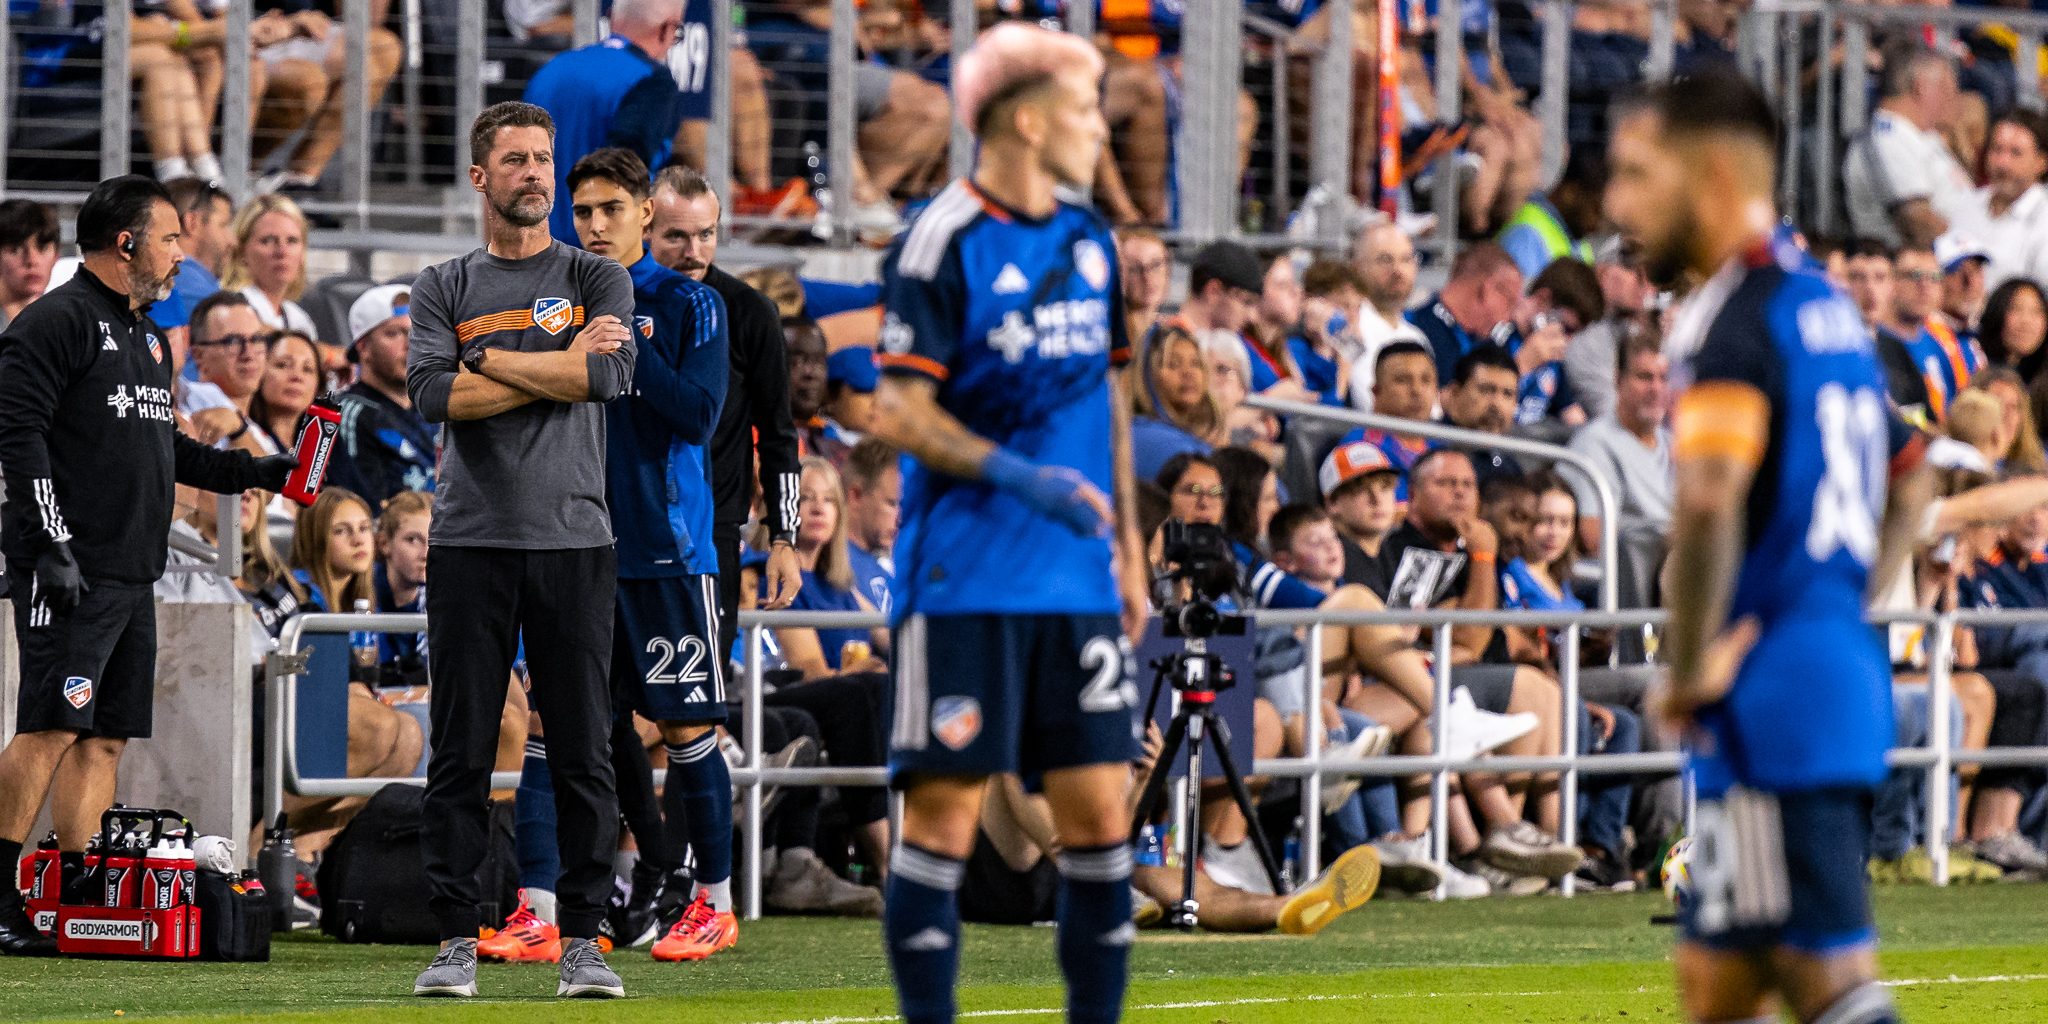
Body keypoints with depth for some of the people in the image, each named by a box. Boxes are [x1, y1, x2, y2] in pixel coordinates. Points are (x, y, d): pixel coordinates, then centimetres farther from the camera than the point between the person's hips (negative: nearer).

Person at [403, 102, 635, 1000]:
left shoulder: (598, 279, 10)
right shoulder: (444, 288, 10)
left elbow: (610, 374, -10)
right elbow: (434, 394, -7)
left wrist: (490, 361, -5)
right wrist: (560, 364, -7)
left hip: (573, 540, 0)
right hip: (470, 544, 0)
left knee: (583, 750, 0)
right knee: (461, 752, -1)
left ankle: (583, 940, 4)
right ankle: (456, 940, 3)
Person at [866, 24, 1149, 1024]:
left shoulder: (1088, 240, 13)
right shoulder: (943, 241, -9)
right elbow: (899, 412, -12)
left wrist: (1128, 546, 17)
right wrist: (1022, 478, -22)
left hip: (1076, 582, 6)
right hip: (965, 580, -6)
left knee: (1098, 808, 3)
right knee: (945, 809, -5)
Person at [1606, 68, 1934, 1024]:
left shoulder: (1733, 318, -13)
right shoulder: (1827, 309, 17)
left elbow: (1709, 502, -29)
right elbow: (1910, 479, 30)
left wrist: (1691, 669, -18)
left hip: (1773, 698, -9)